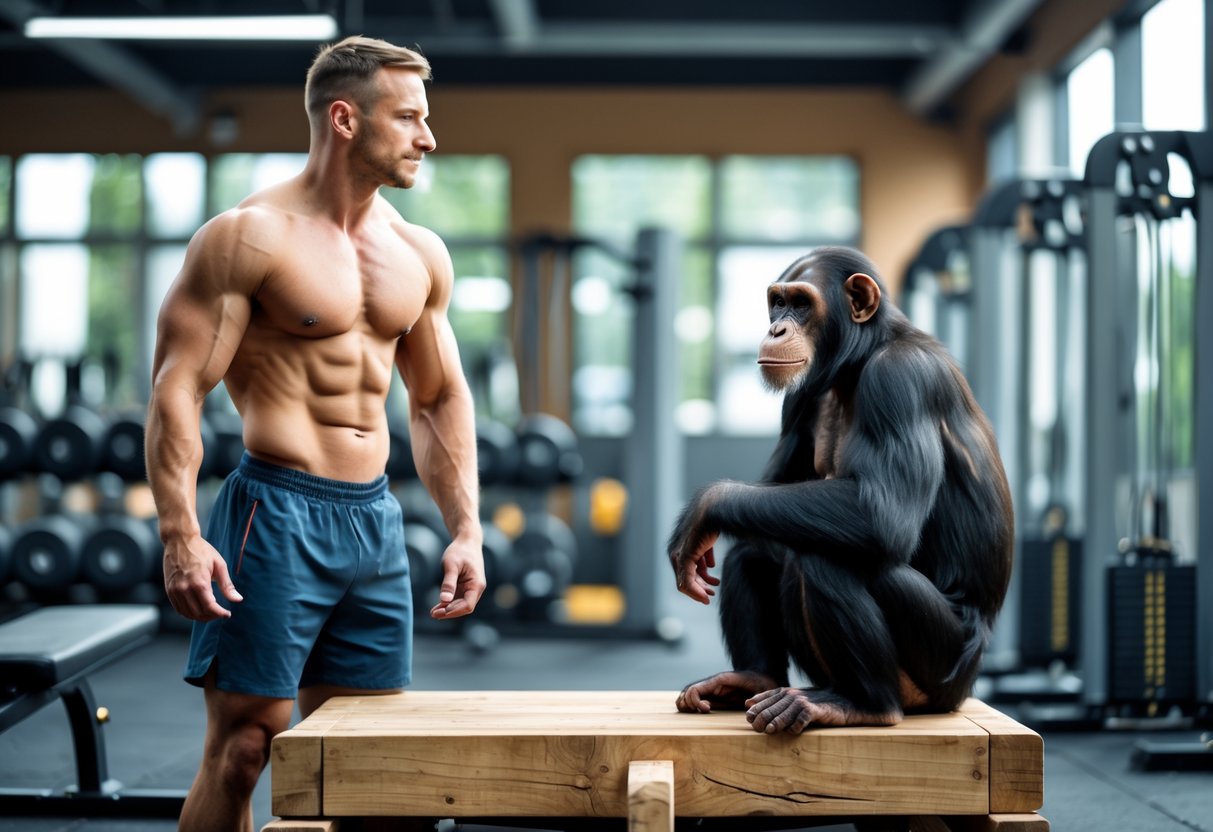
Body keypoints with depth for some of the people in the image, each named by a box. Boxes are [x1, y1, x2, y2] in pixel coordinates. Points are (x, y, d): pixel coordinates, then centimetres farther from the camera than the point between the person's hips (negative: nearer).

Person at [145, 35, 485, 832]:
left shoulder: (421, 254, 11)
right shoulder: (250, 236, -8)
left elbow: (440, 400, 19)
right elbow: (176, 388, -12)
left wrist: (466, 529, 10)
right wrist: (180, 536, -21)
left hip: (376, 518, 6)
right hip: (277, 511, -6)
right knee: (243, 746, -5)